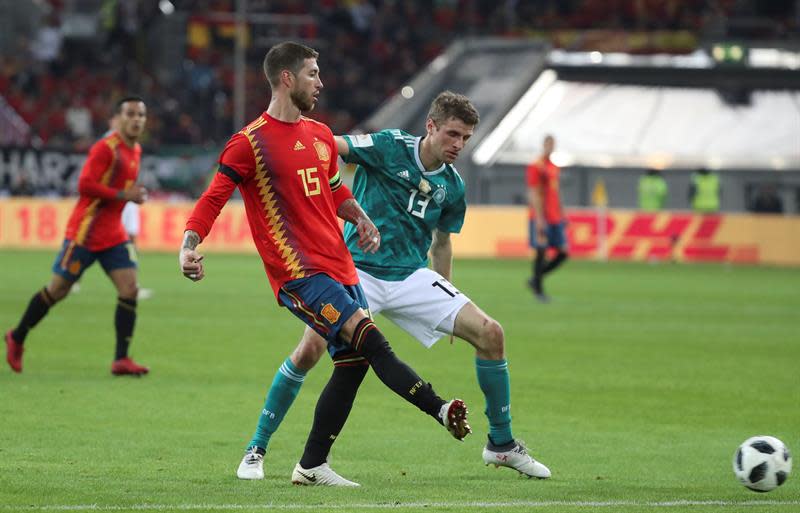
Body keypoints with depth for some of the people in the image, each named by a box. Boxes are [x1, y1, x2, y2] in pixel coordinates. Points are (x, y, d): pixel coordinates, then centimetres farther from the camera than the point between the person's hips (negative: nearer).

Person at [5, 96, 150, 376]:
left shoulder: (135, 150, 11)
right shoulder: (105, 148, -16)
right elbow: (85, 185, -22)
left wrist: (136, 195, 9)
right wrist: (123, 195, -22)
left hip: (113, 234, 7)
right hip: (85, 233, -7)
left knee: (129, 288, -8)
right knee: (58, 289, 3)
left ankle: (121, 360, -8)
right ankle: (16, 339, 23)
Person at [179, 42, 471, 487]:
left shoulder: (320, 135, 16)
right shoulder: (251, 142, -7)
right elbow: (213, 199, -7)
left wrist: (362, 219, 11)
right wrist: (190, 245, -22)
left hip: (339, 267, 8)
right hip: (299, 274, -8)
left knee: (353, 362, 5)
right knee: (371, 339, -20)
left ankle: (312, 466, 13)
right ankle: (440, 410, -23)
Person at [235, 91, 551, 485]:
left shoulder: (452, 186, 8)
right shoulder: (390, 147, -8)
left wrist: (445, 303, 25)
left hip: (411, 276, 5)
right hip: (358, 271, -5)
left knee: (490, 334, -7)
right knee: (310, 349, -23)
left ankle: (501, 444, 9)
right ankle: (256, 449, -5)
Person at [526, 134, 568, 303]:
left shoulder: (555, 169, 17)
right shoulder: (535, 167, -7)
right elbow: (534, 194, -13)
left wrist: (562, 216, 19)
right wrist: (539, 218, -19)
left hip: (555, 218, 8)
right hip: (541, 218, -8)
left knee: (564, 252, 3)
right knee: (541, 251, -4)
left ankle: (536, 279, 15)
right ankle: (538, 289, 5)